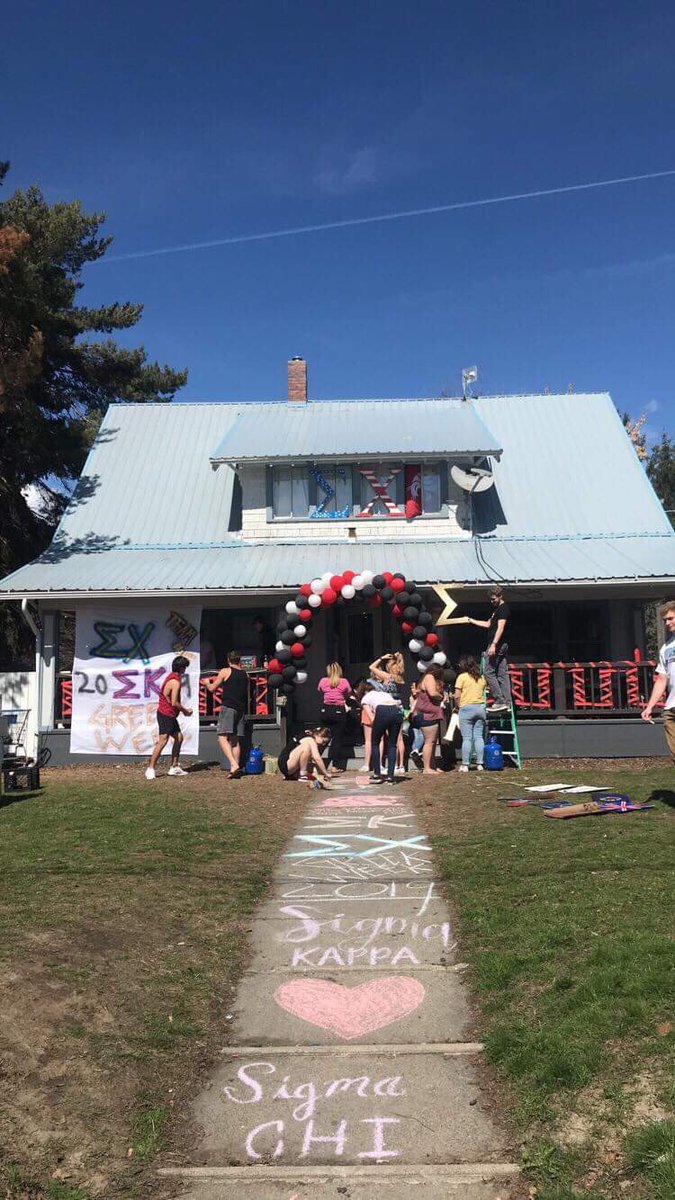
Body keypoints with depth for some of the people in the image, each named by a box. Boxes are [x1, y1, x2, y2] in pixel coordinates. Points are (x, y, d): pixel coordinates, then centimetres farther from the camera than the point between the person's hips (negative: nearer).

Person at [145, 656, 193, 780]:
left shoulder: (172, 677, 12)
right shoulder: (176, 682, -20)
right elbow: (174, 703, -21)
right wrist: (186, 711, -8)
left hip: (169, 715, 11)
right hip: (166, 714, -11)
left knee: (179, 737, 12)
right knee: (163, 741, -13)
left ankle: (174, 767, 17)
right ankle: (150, 768, -11)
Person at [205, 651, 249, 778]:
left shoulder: (225, 671, -1)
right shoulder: (245, 674, 15)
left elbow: (212, 688, 5)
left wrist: (207, 682, 25)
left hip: (228, 707, -6)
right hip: (241, 709, 6)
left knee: (223, 737, -11)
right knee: (236, 740, 10)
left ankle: (234, 765, -27)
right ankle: (237, 769, 5)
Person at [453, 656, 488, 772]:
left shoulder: (462, 677, -4)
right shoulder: (481, 678, 11)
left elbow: (457, 696, -9)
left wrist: (458, 706, 5)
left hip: (466, 707, -5)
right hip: (480, 707, 5)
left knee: (467, 738, -3)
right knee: (479, 737, 8)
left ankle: (465, 765, -2)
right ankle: (479, 763, 8)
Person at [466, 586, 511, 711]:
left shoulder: (503, 608, -10)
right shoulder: (497, 608, 21)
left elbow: (500, 628, -20)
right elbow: (488, 624, 31)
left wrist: (493, 644, -26)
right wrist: (472, 621, 30)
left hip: (497, 644, -10)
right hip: (503, 645, 10)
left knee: (488, 672, -8)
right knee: (503, 674, 7)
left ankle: (500, 701, -11)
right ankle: (507, 703, 6)